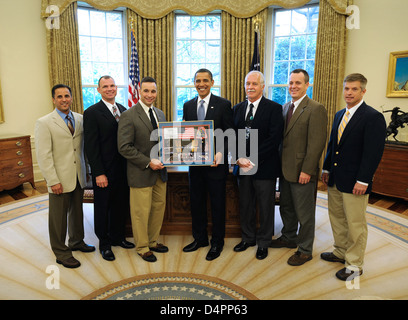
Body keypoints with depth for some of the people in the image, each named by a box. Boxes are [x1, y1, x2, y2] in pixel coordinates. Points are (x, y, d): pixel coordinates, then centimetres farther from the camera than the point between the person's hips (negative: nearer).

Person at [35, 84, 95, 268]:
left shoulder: (80, 119, 7)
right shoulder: (44, 123, -7)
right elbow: (43, 156, -11)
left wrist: (85, 170, 5)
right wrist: (53, 181, -15)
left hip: (78, 176, 5)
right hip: (60, 179, -4)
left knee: (77, 211, 18)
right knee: (59, 217, 6)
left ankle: (76, 242, 38)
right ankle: (61, 253, 22)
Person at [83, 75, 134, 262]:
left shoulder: (123, 110, 10)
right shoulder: (92, 113, -9)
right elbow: (91, 146, -13)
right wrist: (99, 173, -17)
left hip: (123, 169, 6)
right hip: (104, 172, -6)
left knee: (121, 205, 17)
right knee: (103, 208, 10)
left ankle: (117, 237, 37)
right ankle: (104, 244, 28)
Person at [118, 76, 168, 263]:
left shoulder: (160, 114, 12)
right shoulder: (129, 116, -11)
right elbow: (124, 147, -16)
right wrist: (148, 162, -18)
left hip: (160, 171, 7)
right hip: (141, 174, -7)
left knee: (159, 208, 16)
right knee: (141, 212, 4)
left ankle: (153, 241, 35)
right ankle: (142, 247, 24)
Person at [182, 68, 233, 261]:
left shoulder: (223, 104, -5)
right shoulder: (188, 105, 9)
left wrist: (221, 153, -22)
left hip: (215, 162, -4)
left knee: (217, 204, 8)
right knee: (196, 202, 15)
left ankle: (217, 243, 25)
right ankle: (199, 238, 34)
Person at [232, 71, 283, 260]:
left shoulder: (274, 108, -5)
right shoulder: (237, 109, 11)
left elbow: (274, 139, -13)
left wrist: (253, 160, -17)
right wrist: (239, 158, -8)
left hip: (264, 167, -4)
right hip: (243, 166, 5)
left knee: (265, 206, 8)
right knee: (245, 205, 14)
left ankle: (263, 243, 26)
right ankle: (248, 238, 33)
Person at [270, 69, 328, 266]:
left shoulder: (316, 109, -13)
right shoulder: (286, 107, 12)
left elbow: (317, 144, -17)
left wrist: (307, 171, -19)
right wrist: (280, 164, 10)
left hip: (302, 172, -8)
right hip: (286, 169, 8)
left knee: (304, 213, 6)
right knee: (286, 207, 21)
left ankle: (305, 250, 23)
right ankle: (289, 238, 40)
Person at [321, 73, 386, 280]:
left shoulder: (373, 117, -12)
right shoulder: (339, 115, 12)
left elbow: (374, 152, -17)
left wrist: (363, 181, -20)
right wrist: (326, 169, 13)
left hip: (354, 183, -7)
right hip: (334, 179, 8)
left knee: (355, 224, 5)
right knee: (337, 218, 19)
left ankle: (354, 265, 20)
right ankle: (341, 252, 37)